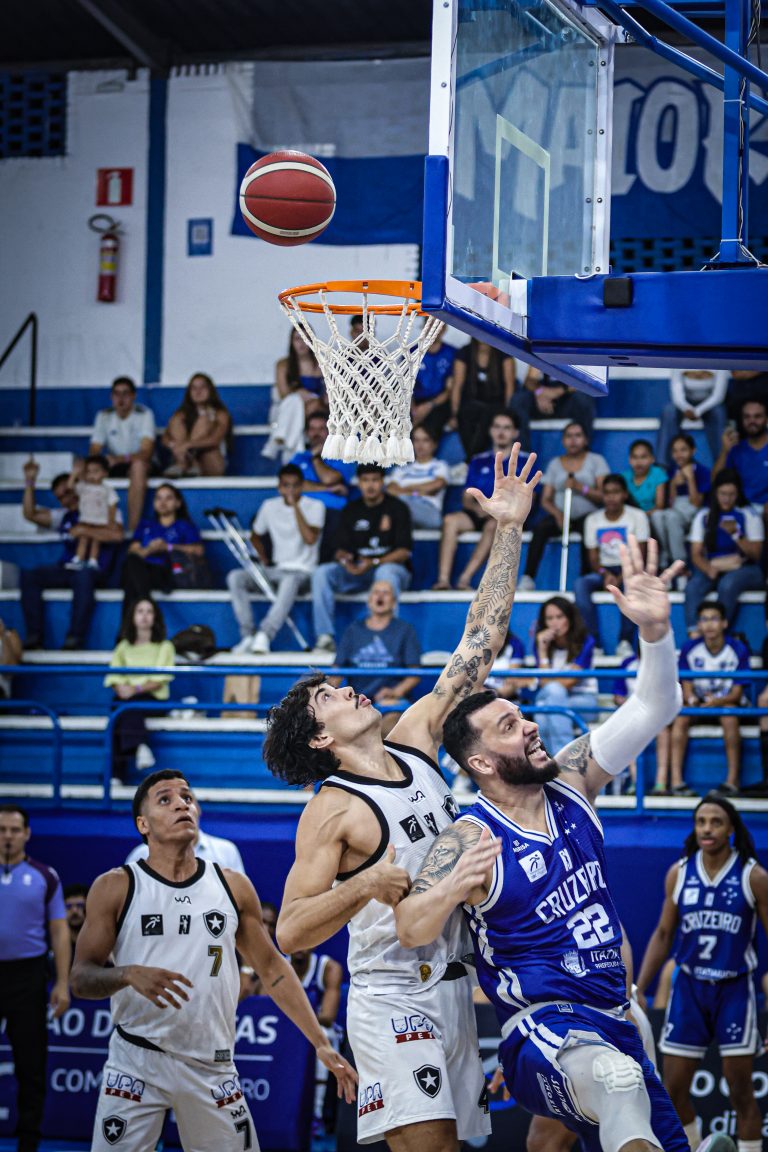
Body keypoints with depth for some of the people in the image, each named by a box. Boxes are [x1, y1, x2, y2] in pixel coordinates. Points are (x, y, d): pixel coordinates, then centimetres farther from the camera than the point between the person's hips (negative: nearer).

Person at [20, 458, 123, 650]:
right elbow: (30, 514, 19)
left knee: (83, 576, -41)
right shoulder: (63, 516, 23)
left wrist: (84, 531, -11)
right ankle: (34, 636, -23)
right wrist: (29, 482, 11)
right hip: (66, 569, 5)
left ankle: (76, 636, -39)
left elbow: (117, 535, -11)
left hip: (94, 571, -5)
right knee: (29, 576, -19)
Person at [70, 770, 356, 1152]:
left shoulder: (233, 887, 8)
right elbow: (81, 978, -3)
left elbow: (273, 969, 14)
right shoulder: (115, 888, -1)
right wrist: (129, 974, -24)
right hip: (137, 1061, -2)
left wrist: (321, 1044, 9)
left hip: (212, 1066, 3)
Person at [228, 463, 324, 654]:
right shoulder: (270, 506, 9)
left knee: (290, 581, -41)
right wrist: (264, 560, 10)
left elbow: (310, 539, -20)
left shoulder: (314, 507, -3)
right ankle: (248, 636, -26)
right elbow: (255, 536, 24)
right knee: (235, 577, -21)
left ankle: (264, 635, -47)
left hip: (303, 571, -5)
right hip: (276, 569, 5)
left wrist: (295, 506, -18)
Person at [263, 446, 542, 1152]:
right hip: (393, 997, -7)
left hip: (456, 985, 7)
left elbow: (479, 643, 10)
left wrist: (509, 533, 5)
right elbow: (290, 931, -12)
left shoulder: (417, 740, 11)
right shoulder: (333, 809, -7)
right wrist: (363, 887, -28)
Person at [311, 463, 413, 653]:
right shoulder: (351, 510, 12)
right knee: (321, 573, -19)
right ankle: (324, 636, -26)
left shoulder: (397, 508, 0)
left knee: (385, 572, -40)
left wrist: (374, 563, -22)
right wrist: (344, 559, -18)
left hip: (392, 568, -4)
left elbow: (404, 551, -8)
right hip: (356, 571, 4)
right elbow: (341, 548, 8)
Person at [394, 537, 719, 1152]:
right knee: (618, 1079, -41)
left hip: (613, 1021, 8)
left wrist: (655, 628, -16)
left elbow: (653, 709, 1)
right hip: (542, 1028, -8)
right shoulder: (470, 840, -12)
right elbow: (411, 931, -23)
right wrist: (452, 889, -44)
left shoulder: (570, 782, 5)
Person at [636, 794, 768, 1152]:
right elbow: (663, 935, 10)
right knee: (674, 1088, 3)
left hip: (734, 990, -3)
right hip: (688, 988, 3)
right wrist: (637, 991, 5)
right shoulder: (679, 873, 2)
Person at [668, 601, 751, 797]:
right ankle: (676, 780, -33)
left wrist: (717, 701, -29)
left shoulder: (738, 650, -9)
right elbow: (687, 687, -3)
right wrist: (691, 699, -27)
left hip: (726, 702, -2)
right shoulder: (690, 648, -5)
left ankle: (733, 779, -32)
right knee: (681, 715, -29)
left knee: (729, 715, -35)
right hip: (699, 704, 2)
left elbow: (737, 693, -10)